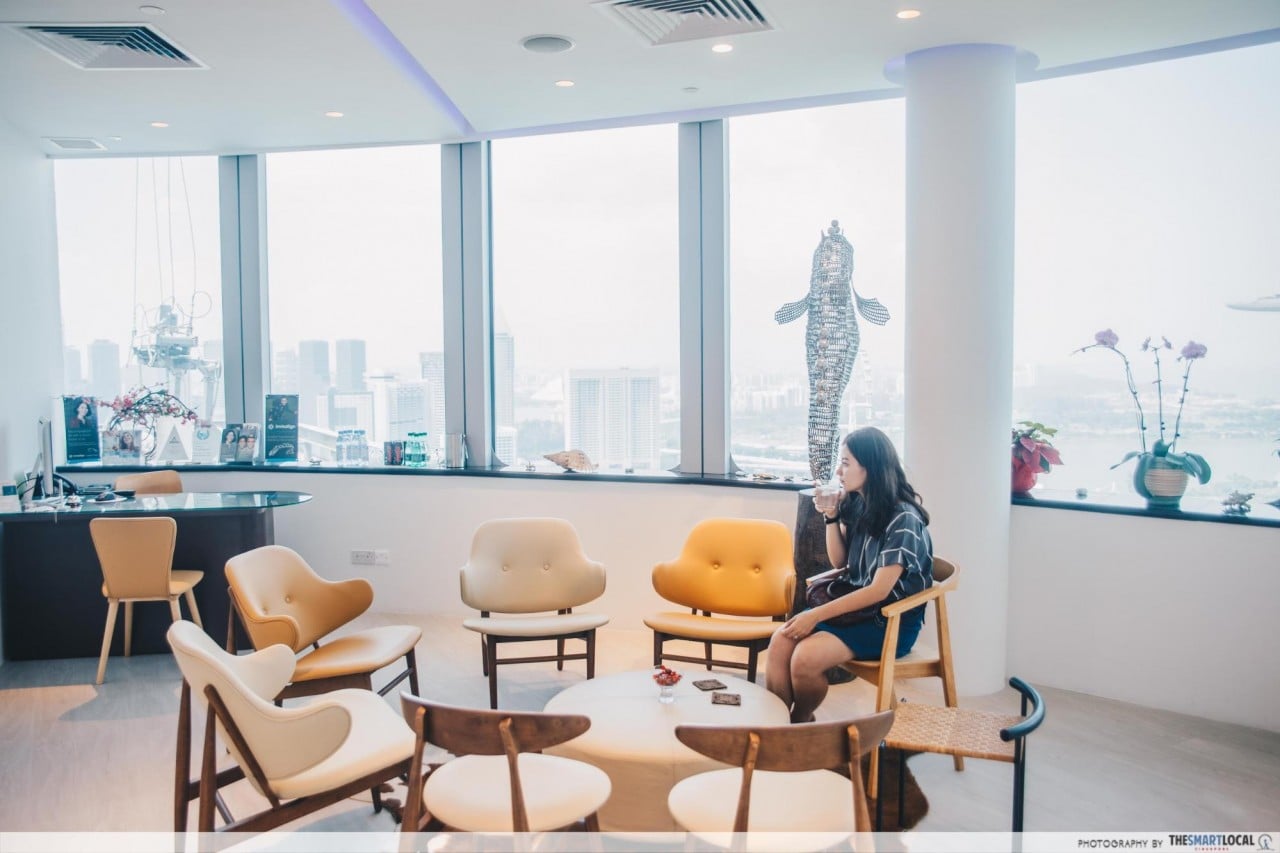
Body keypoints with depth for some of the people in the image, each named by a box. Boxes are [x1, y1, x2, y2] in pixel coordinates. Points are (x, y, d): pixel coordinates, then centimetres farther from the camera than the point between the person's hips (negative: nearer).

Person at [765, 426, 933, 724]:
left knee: (806, 656, -26)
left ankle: (799, 727, 1)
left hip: (892, 621, -7)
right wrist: (832, 517, -2)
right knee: (780, 640, -18)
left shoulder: (903, 518, -19)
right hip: (857, 605, 7)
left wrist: (816, 615, -23)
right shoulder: (857, 505, 2)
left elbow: (880, 590, -21)